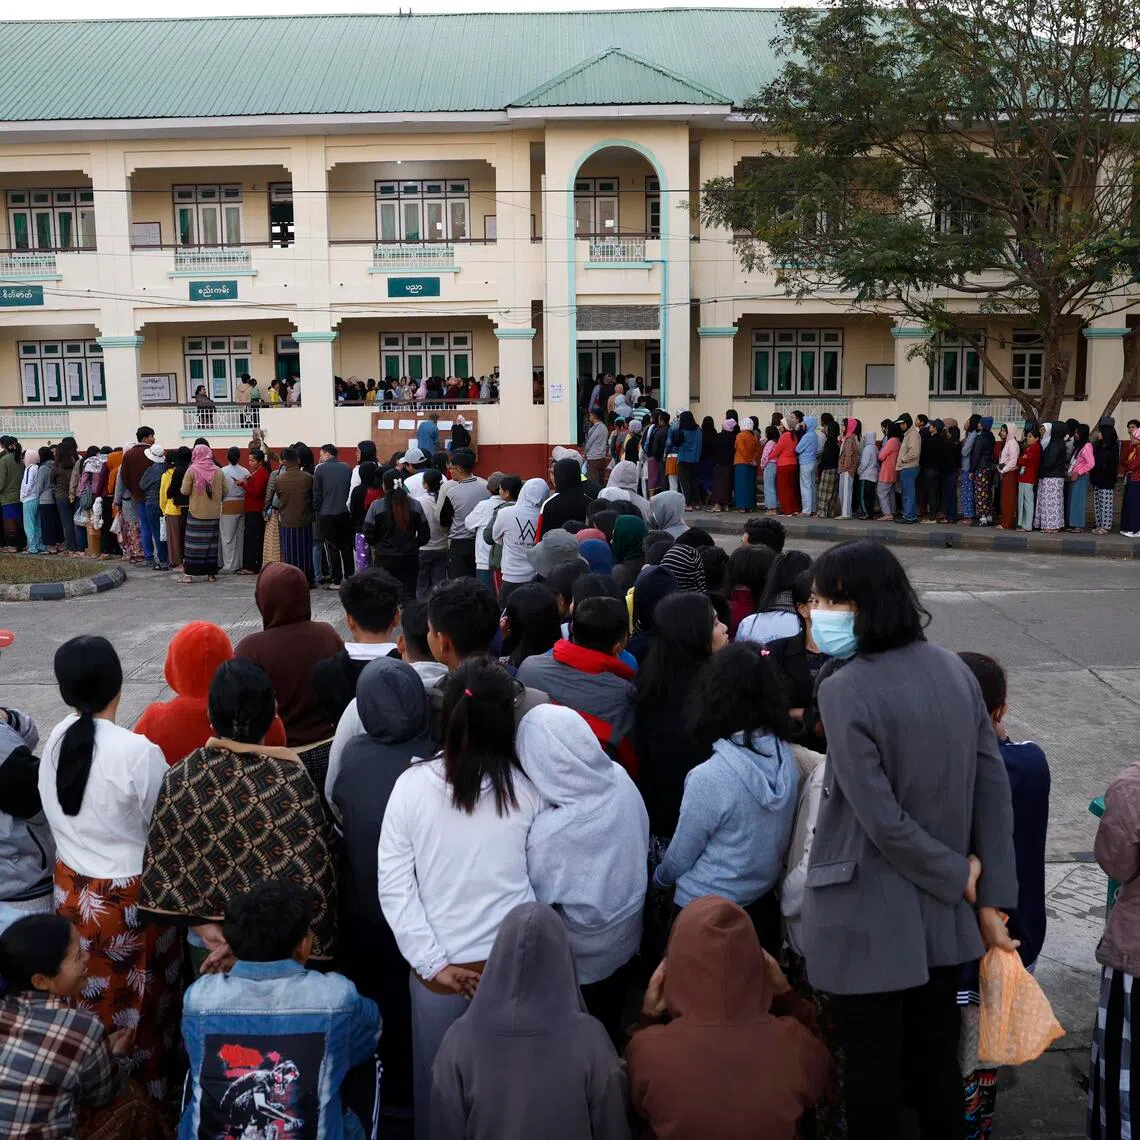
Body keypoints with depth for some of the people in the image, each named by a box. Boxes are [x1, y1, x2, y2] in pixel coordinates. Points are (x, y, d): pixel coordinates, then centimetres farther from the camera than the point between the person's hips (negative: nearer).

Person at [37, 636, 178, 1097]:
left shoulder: (54, 742, -7)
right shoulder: (138, 752, -24)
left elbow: (57, 818, 5)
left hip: (73, 892, 5)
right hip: (129, 896, -5)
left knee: (89, 1003, 20)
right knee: (140, 1006, 13)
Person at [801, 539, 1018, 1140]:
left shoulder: (844, 691, -22)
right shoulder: (954, 669, -2)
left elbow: (882, 820, -22)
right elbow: (994, 788, 0)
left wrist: (958, 876, -7)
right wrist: (991, 898, 3)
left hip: (872, 916, -6)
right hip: (942, 910, 6)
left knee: (873, 1062, 11)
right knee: (937, 1050, 21)